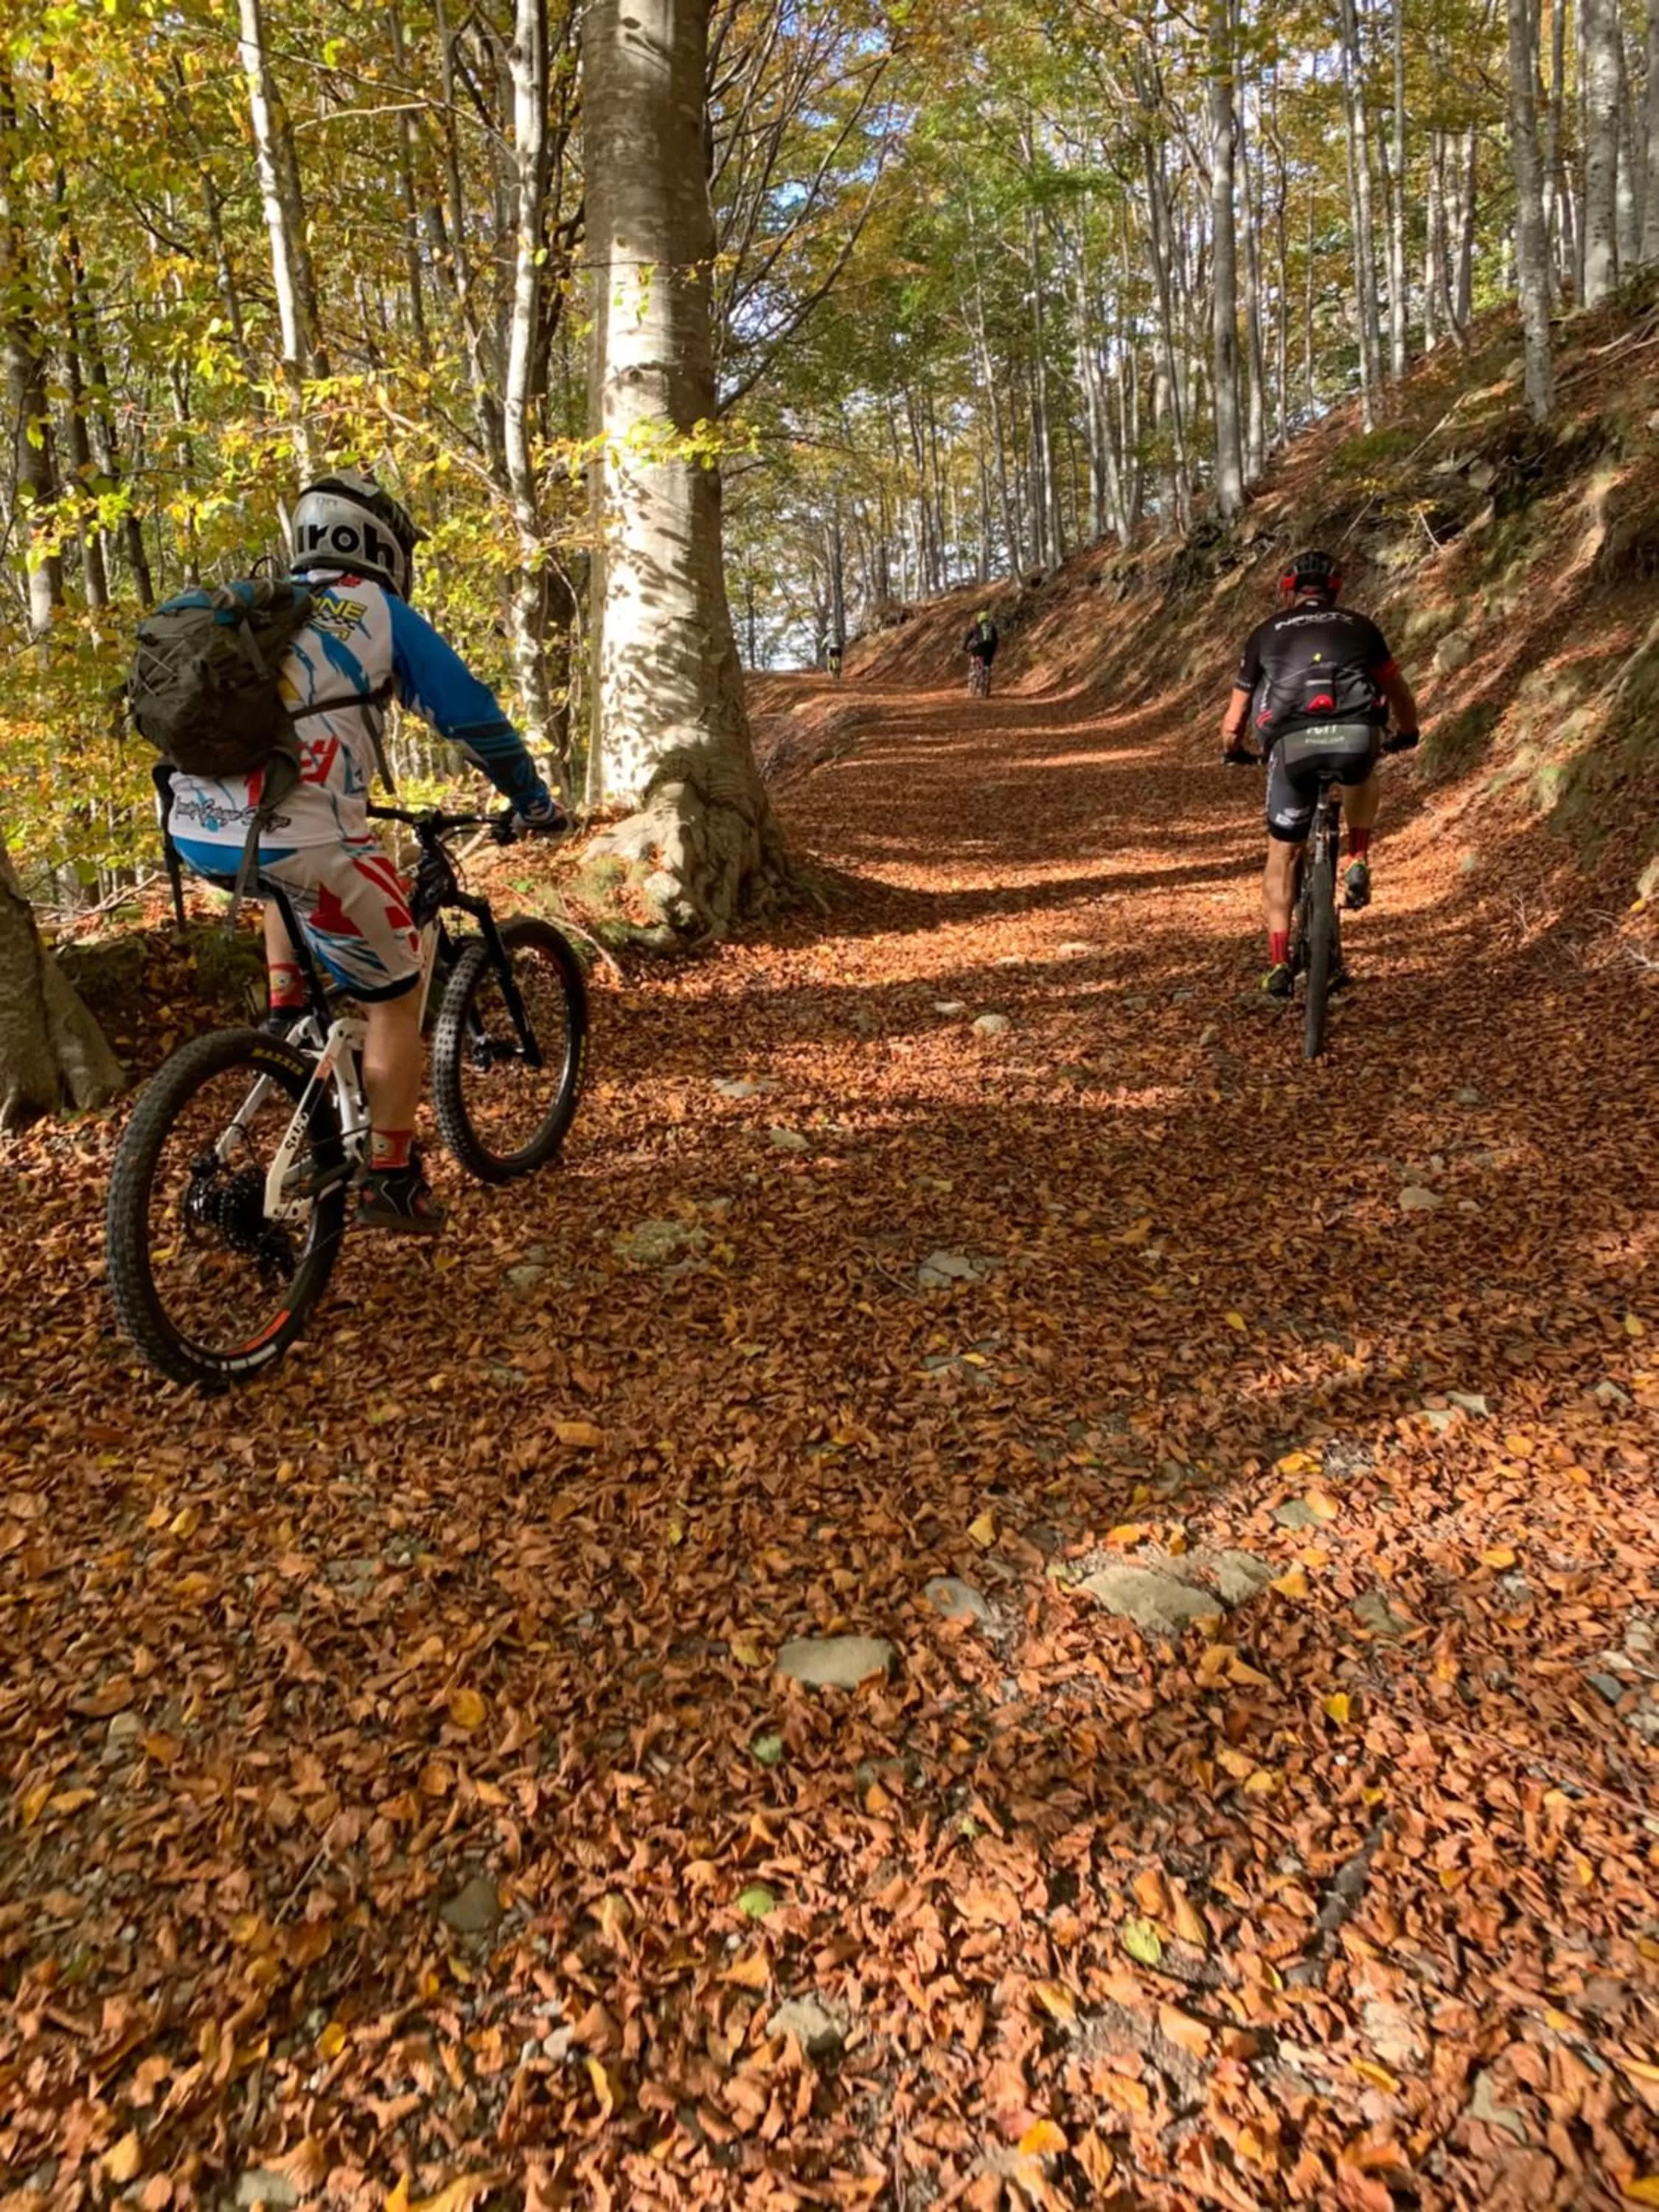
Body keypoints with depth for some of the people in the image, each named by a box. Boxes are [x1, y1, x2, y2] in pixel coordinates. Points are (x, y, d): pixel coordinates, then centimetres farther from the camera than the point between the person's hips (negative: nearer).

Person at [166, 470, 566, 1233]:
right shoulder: (380, 614, 8)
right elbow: (473, 715, 8)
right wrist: (533, 800, 22)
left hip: (194, 828, 6)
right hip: (293, 837, -6)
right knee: (395, 997, 11)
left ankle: (285, 1014, 28)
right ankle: (390, 1180, 15)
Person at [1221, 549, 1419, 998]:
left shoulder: (1266, 633, 23)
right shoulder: (1359, 626, 26)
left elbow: (1233, 722, 24)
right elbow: (1399, 692, 36)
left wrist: (1234, 750, 46)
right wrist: (1406, 734, 56)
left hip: (1292, 745, 0)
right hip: (1357, 737, 1)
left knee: (1282, 854, 17)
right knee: (1361, 778, 39)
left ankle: (1279, 964, 12)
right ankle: (1358, 864, 25)